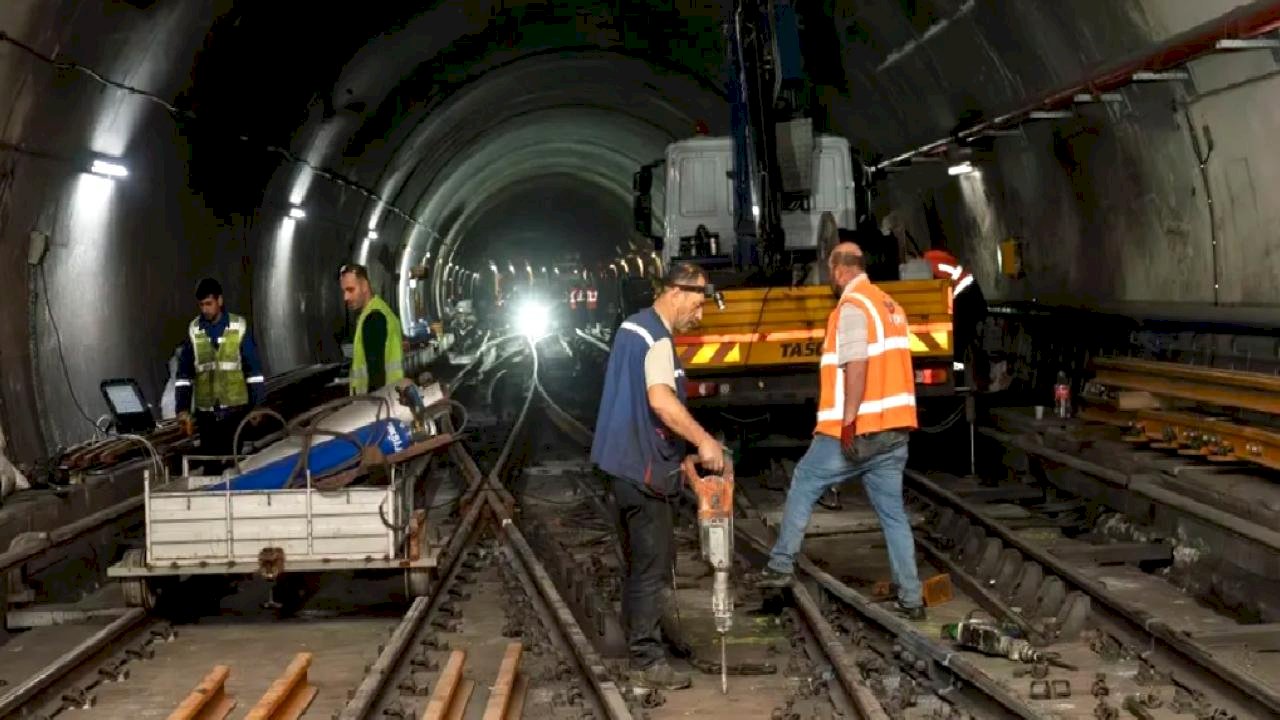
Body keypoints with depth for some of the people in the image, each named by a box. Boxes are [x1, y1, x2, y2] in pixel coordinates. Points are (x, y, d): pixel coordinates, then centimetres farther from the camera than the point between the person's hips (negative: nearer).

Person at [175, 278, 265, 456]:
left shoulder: (239, 327, -2)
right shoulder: (194, 330, 3)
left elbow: (253, 369, 0)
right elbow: (184, 373, 6)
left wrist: (257, 405, -3)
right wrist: (182, 407, -1)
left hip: (235, 409, -1)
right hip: (205, 412, 2)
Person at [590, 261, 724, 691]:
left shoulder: (635, 326, 15)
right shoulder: (656, 338, -17)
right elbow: (661, 401, -33)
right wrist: (703, 441, -29)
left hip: (627, 461, 10)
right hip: (642, 466, -10)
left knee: (642, 559, 17)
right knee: (653, 564, -5)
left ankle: (639, 641, 26)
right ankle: (647, 662, -2)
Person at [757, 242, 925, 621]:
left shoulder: (852, 307, -11)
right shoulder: (890, 305, 16)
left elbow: (856, 366, -23)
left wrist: (848, 422, -24)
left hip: (857, 430, -7)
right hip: (894, 429, 8)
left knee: (803, 486, 10)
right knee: (893, 512, 9)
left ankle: (780, 566, 13)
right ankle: (911, 599, 8)